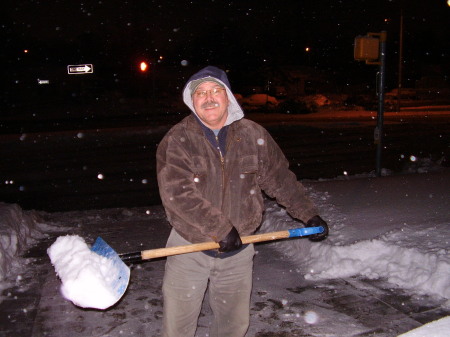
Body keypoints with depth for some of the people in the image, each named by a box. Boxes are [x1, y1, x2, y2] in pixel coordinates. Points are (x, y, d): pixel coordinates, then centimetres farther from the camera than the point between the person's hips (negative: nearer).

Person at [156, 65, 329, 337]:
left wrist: (310, 215, 7)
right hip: (189, 250, -2)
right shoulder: (177, 140, -11)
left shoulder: (254, 135, -1)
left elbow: (281, 179, 9)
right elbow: (176, 192, -22)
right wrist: (221, 229, -26)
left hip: (237, 252, 3)